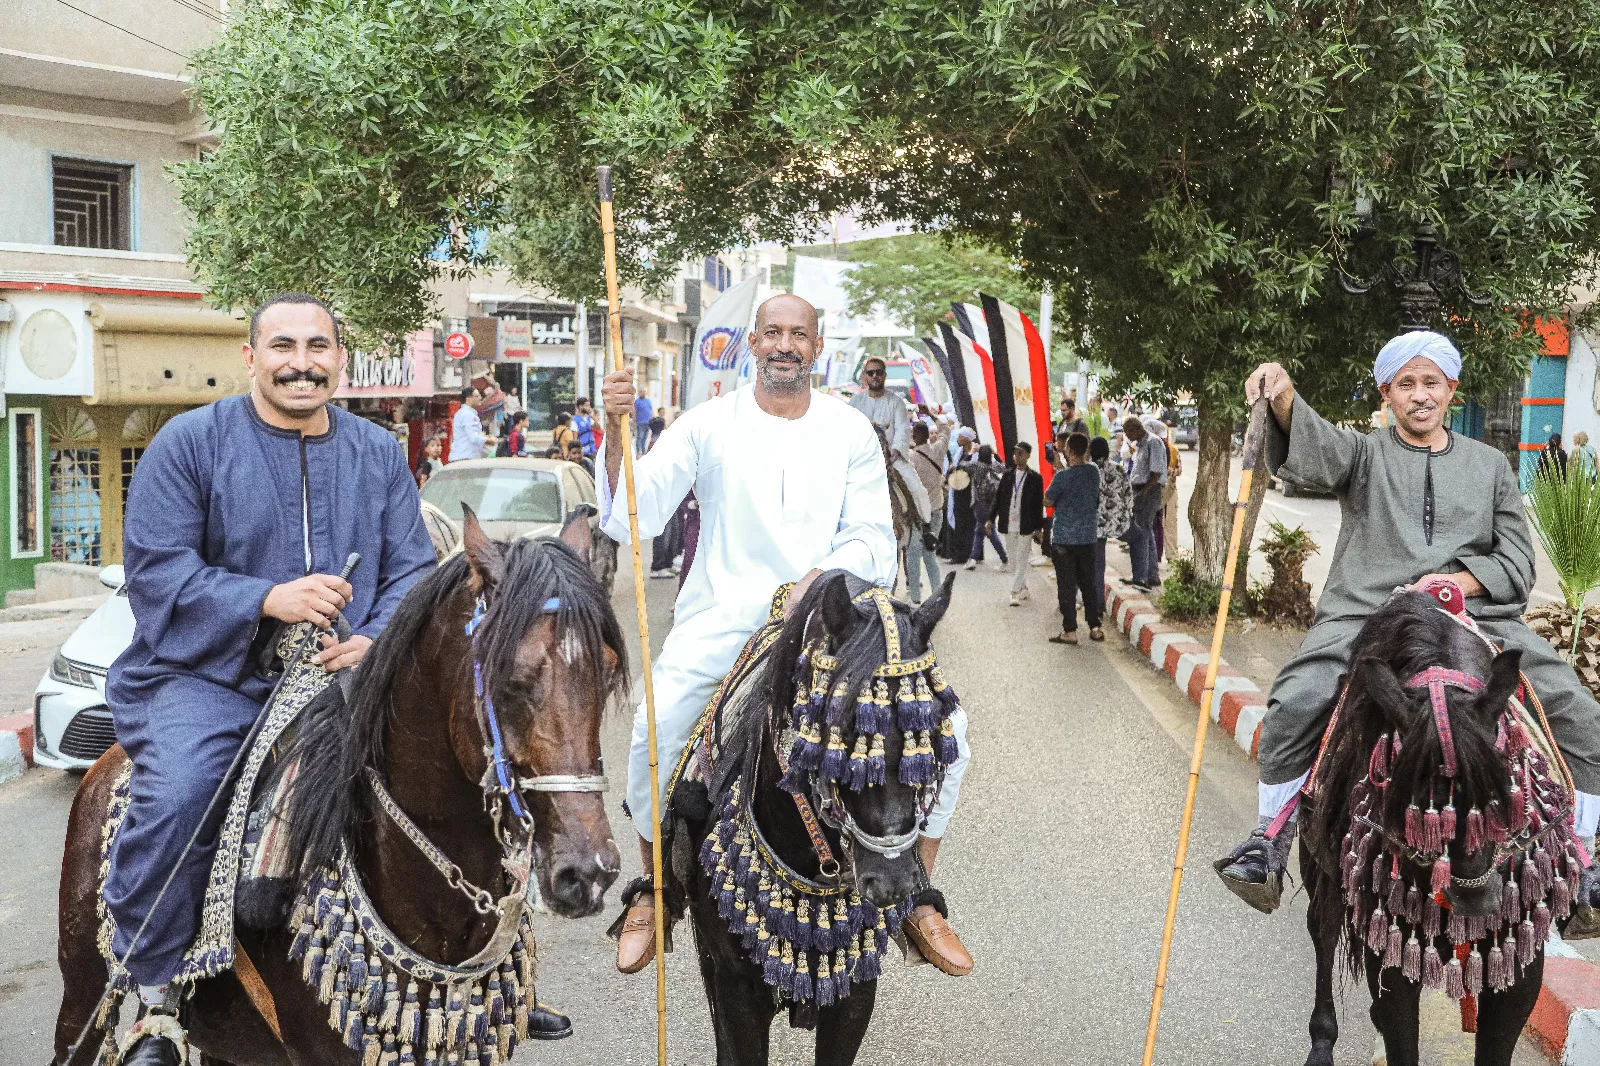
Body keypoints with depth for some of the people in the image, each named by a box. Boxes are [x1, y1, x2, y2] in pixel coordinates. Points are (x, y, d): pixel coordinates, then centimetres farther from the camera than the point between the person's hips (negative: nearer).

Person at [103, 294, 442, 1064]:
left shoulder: (378, 454, 11)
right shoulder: (191, 442, -1)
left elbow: (412, 570, 9)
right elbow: (154, 568, -8)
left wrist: (378, 641, -12)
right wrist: (268, 600, -21)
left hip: (340, 680, 4)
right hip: (206, 679, -3)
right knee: (173, 798, -29)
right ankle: (156, 993, -6)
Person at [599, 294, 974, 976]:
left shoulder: (852, 431, 7)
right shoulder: (707, 425, 2)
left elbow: (874, 541, 2)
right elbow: (630, 521, -6)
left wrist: (820, 577, -18)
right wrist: (616, 433, -21)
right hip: (724, 615, -1)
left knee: (942, 728, -12)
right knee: (656, 732, -25)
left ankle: (916, 900, 9)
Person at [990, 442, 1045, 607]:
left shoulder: (1035, 478, -2)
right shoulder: (1007, 475, 7)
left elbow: (1038, 504, -1)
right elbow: (998, 497, 10)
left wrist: (1038, 528, -3)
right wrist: (991, 519, 6)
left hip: (1025, 525, -4)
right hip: (1007, 524, 4)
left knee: (1021, 559, -6)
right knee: (1013, 560, 10)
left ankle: (1015, 592, -6)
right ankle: (1023, 588, 23)